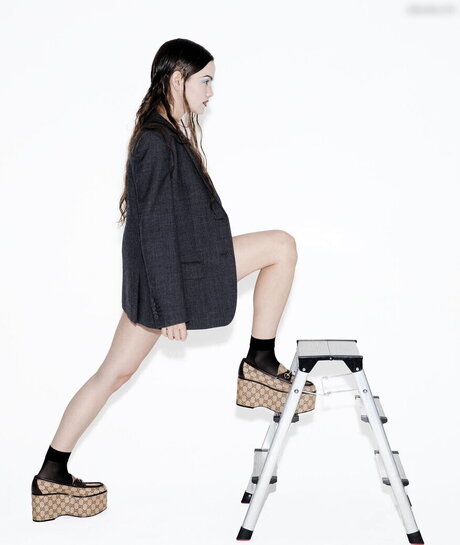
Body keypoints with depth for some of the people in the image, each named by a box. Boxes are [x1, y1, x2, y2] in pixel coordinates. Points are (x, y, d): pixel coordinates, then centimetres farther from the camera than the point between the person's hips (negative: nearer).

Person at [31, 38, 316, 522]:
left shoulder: (166, 134, 14)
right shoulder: (158, 142, -18)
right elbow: (155, 229, -21)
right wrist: (172, 309, -20)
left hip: (163, 268, 10)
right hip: (174, 271, -10)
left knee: (116, 372, 12)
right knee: (282, 246, -2)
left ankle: (52, 477, 18)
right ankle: (260, 365, 4)